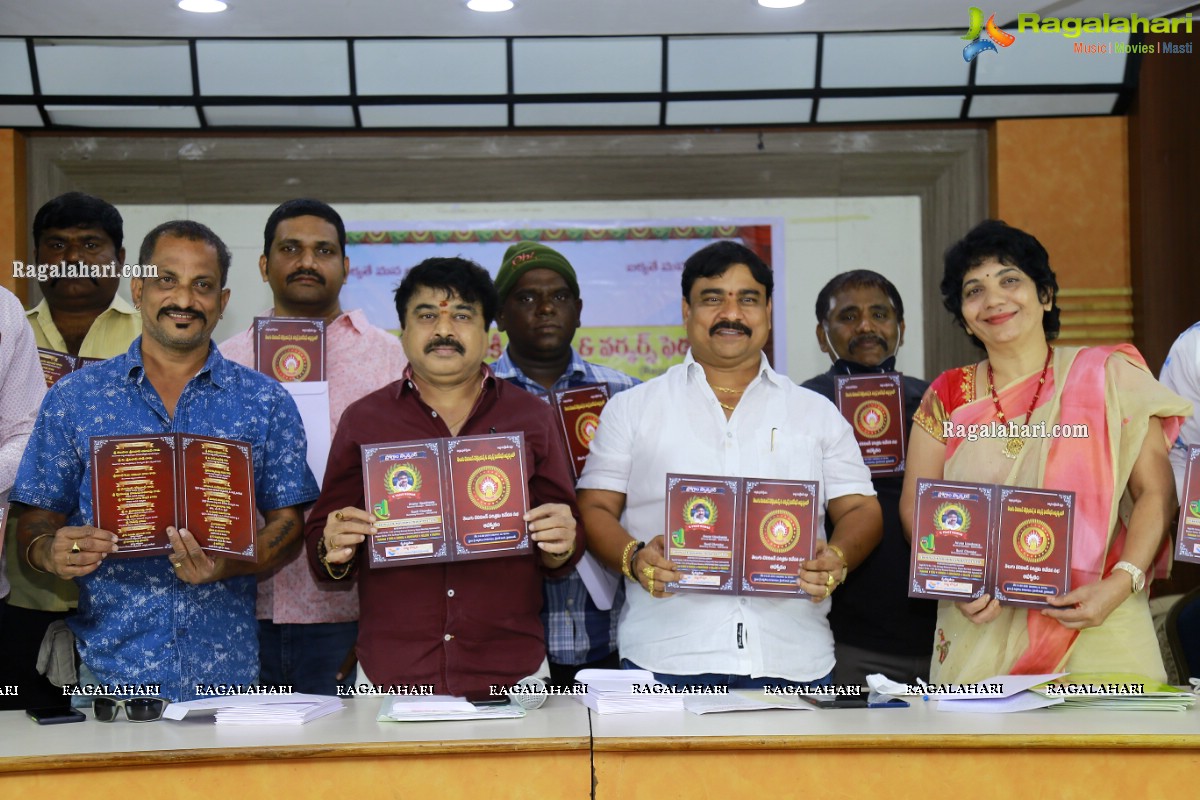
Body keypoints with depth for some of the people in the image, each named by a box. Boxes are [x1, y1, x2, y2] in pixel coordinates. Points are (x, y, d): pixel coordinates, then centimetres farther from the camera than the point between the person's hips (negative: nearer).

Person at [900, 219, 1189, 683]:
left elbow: (1156, 494, -1)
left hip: (1096, 632, -1)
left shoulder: (1110, 377, 2)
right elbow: (916, 506, 7)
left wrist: (1120, 584, -15)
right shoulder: (948, 397, 8)